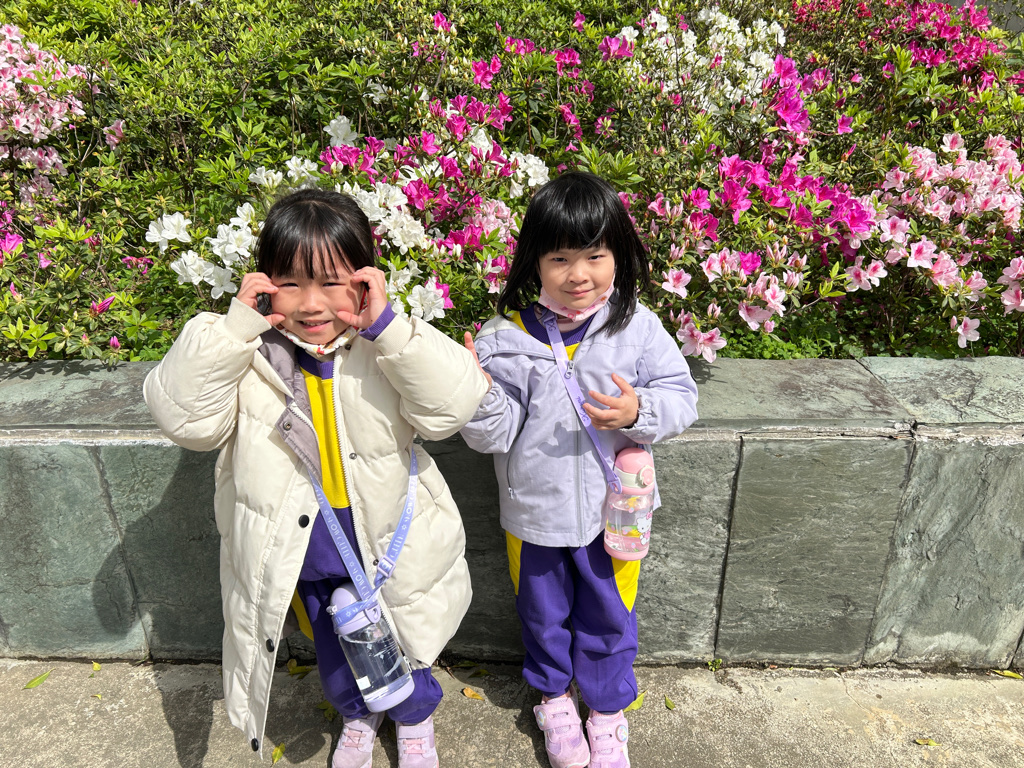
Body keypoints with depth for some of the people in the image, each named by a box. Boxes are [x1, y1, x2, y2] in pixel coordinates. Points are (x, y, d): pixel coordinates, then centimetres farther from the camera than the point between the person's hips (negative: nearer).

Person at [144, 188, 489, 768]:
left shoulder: (389, 346, -18)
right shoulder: (248, 354, -13)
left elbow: (452, 406, -30)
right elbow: (184, 417, -22)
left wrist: (386, 325, -36)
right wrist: (234, 327, -29)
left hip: (389, 549, -1)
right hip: (304, 561, 2)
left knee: (401, 651, 24)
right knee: (335, 655, 28)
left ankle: (415, 720, 58)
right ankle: (357, 715, 62)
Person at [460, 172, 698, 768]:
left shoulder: (637, 326, -12)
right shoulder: (506, 336, -14)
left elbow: (682, 397, -6)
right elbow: (493, 435, -12)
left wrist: (640, 412, -26)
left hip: (615, 511, 1)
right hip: (535, 511, 0)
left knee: (609, 617, 21)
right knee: (544, 614, 23)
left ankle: (608, 709, 49)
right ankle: (554, 696, 52)